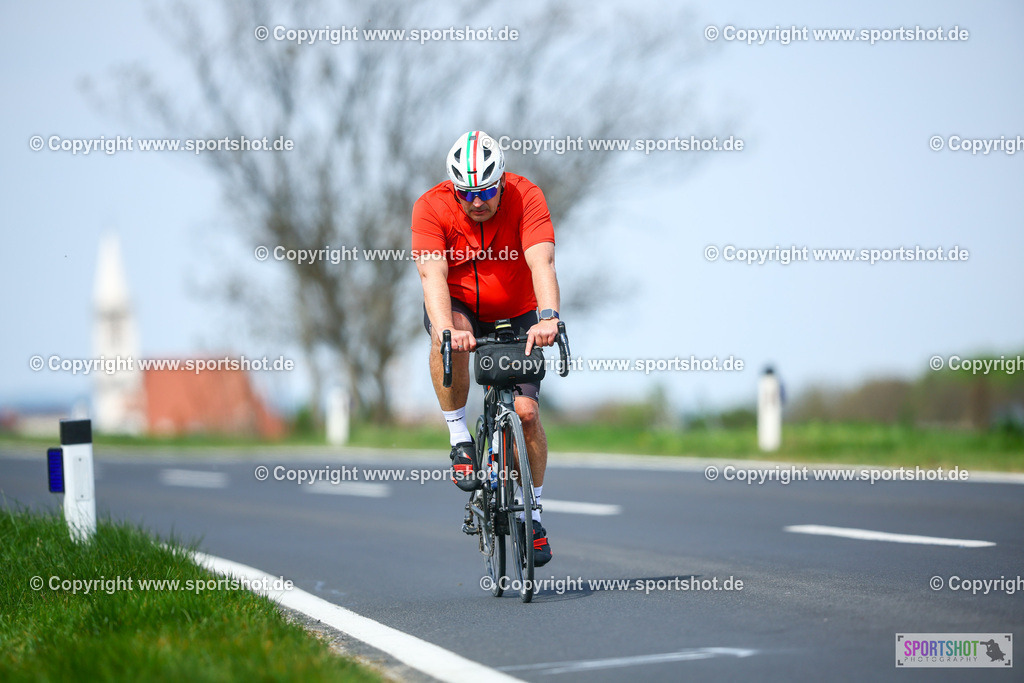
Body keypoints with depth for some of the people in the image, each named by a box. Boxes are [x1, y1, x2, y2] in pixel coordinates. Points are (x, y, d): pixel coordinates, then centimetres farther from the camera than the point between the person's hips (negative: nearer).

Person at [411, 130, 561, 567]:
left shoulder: (525, 197, -24)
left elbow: (541, 263, -36)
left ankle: (533, 513, 6)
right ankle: (460, 441, -20)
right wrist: (446, 328, -52)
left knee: (525, 409, -12)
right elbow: (432, 274, -34)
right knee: (447, 337, -36)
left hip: (516, 314, 0)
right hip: (459, 308, 0)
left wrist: (547, 317, -54)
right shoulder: (431, 207, -23)